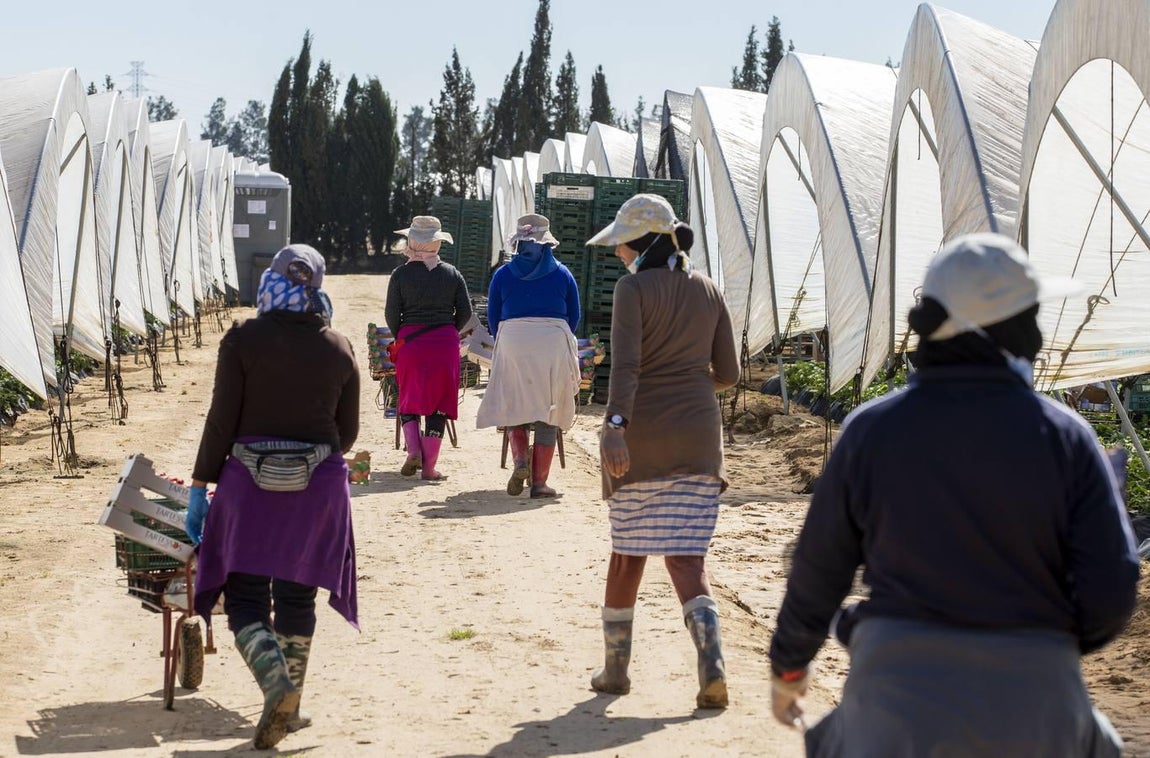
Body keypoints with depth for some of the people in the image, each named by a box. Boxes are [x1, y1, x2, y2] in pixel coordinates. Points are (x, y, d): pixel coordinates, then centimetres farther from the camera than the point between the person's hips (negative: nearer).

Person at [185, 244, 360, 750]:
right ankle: (288, 707, 18)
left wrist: (200, 488, -2)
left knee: (245, 595, 3)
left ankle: (275, 679, -22)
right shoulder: (339, 348, 3)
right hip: (318, 484, 3)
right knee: (296, 596, 13)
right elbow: (348, 431, 8)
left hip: (250, 480, -3)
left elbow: (221, 421, -8)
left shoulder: (243, 340, -6)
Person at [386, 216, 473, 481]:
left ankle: (413, 450, -6)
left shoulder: (401, 274, -3)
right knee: (439, 403, 5)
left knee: (409, 400, 14)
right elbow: (465, 311, 4)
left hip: (410, 342, -1)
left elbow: (391, 314, -2)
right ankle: (429, 467, 4)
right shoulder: (452, 273, 3)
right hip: (445, 344, 1)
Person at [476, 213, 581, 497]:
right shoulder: (562, 274, 7)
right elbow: (574, 317, 12)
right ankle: (539, 482, 0)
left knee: (513, 407, 12)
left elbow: (492, 319, 10)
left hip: (512, 344, 0)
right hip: (555, 346, 0)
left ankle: (520, 460, -13)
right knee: (549, 413, 4)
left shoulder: (503, 275, 6)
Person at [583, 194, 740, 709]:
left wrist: (615, 424, -27)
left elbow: (625, 363, -19)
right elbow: (728, 374, 12)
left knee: (627, 551, 10)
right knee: (686, 557, 3)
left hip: (640, 433, -4)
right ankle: (712, 666, -17)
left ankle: (616, 670, 21)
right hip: (699, 434, 4)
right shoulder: (709, 291, 10)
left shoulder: (634, 288, -6)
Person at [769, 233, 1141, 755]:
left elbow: (819, 571, 4)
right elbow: (1110, 593, -6)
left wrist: (788, 664, 21)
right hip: (1035, 702, 0)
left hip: (897, 694, 0)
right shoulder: (1064, 436, -5)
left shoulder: (872, 429, -2)